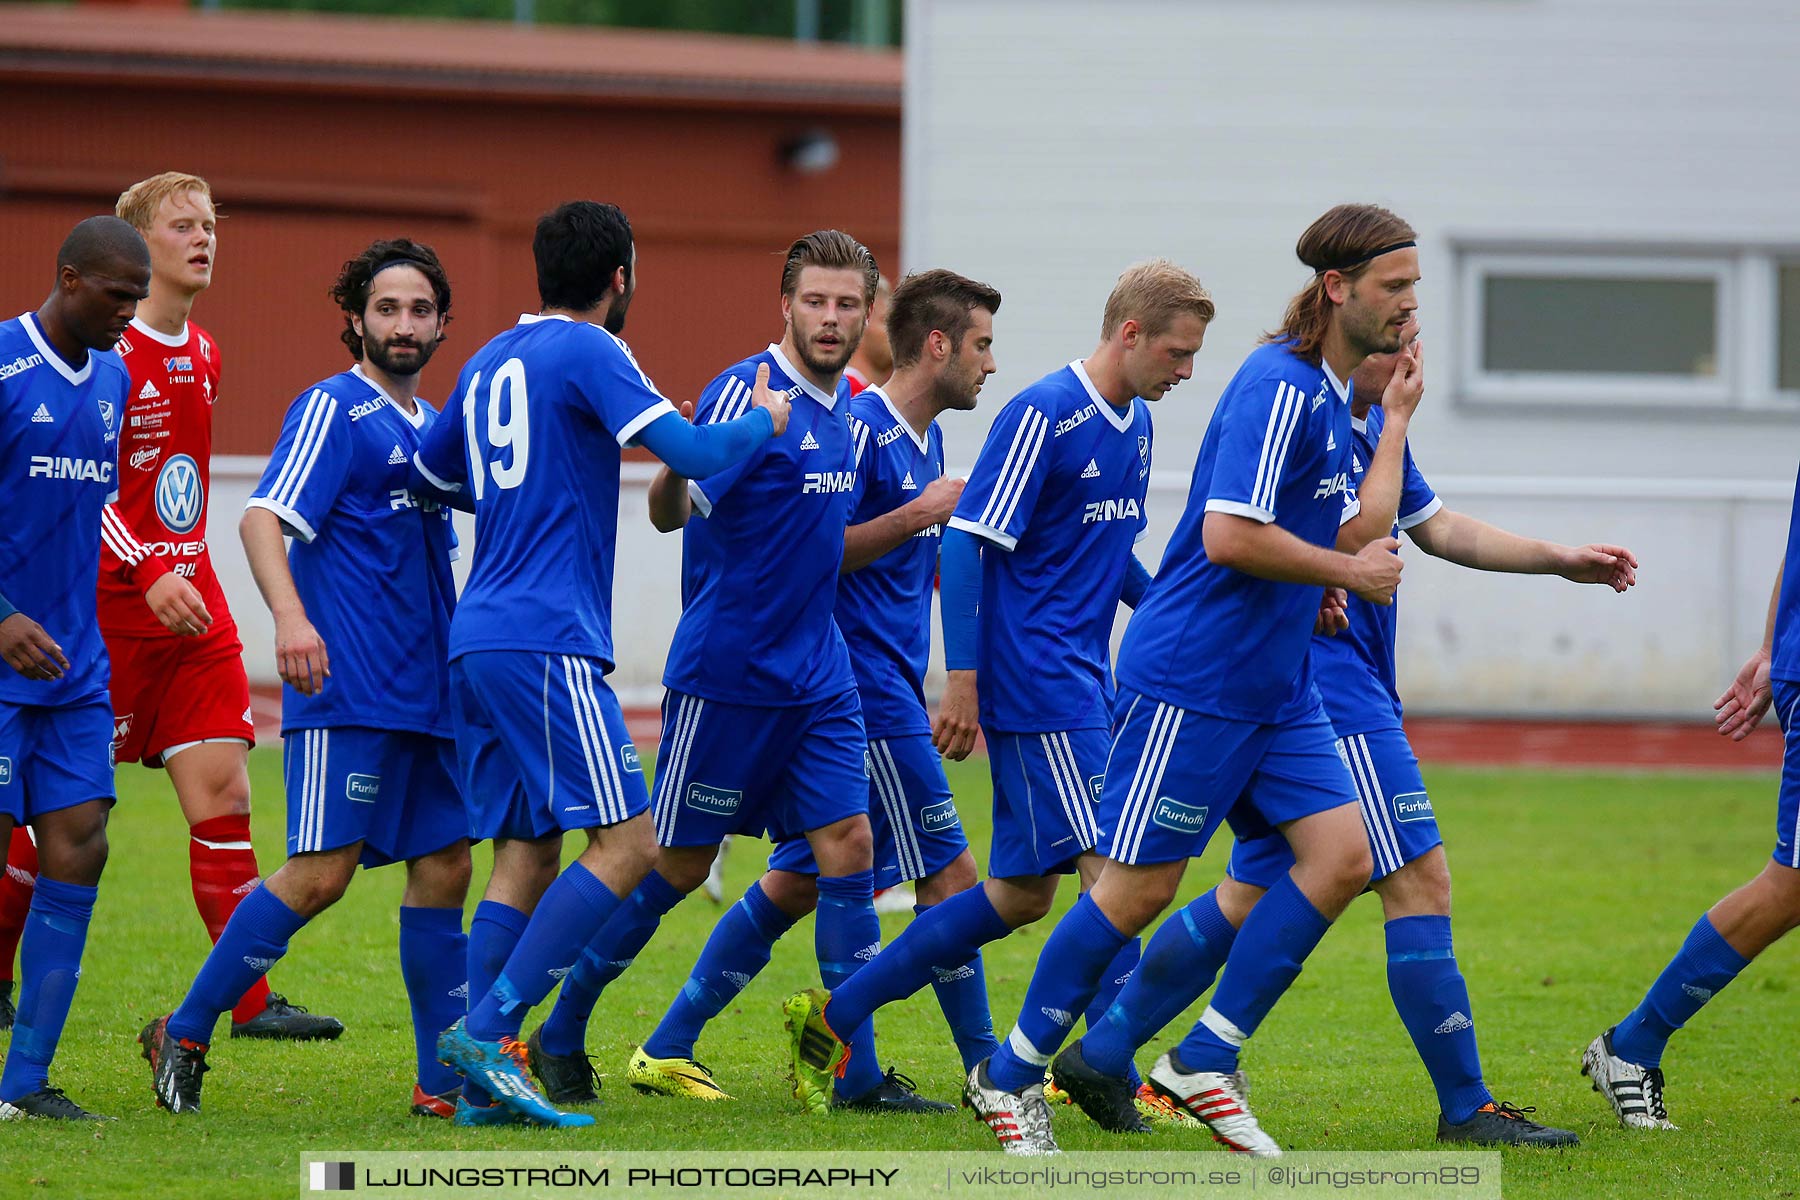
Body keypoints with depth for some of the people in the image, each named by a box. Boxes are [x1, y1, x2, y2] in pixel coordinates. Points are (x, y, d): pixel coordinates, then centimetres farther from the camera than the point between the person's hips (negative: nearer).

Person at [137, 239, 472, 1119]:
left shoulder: (433, 426, 19)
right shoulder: (333, 410, -6)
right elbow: (263, 518, -18)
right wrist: (290, 616, -34)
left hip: (425, 697, 8)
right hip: (345, 693, -8)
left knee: (443, 868, 4)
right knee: (320, 873, -12)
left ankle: (445, 1079, 8)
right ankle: (184, 1034, -2)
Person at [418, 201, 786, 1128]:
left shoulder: (490, 361, 18)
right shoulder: (587, 353, -6)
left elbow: (429, 473, 30)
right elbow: (689, 453, -15)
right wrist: (763, 423, 4)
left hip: (478, 636, 9)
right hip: (545, 639, -9)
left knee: (526, 853, 8)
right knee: (626, 842, -11)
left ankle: (484, 1081, 0)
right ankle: (488, 1029, -20)